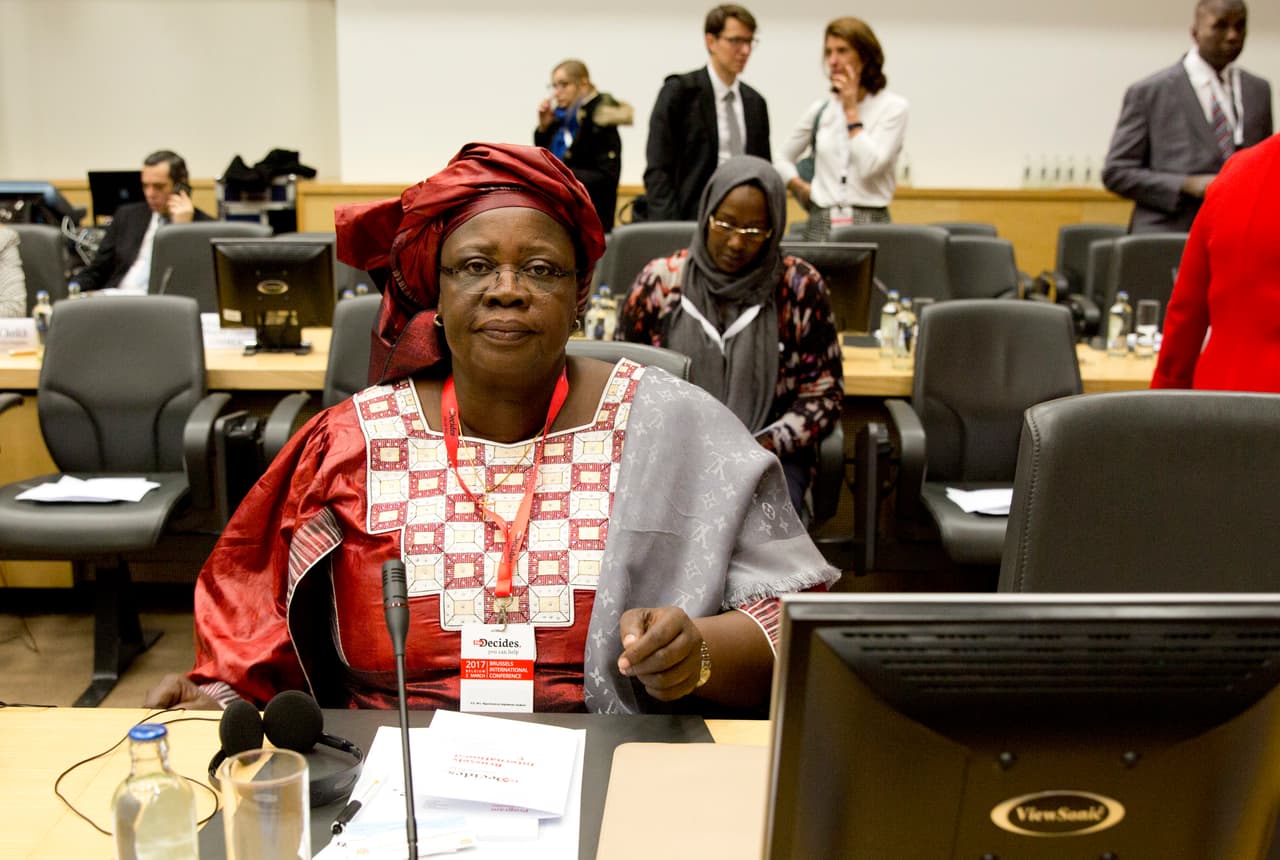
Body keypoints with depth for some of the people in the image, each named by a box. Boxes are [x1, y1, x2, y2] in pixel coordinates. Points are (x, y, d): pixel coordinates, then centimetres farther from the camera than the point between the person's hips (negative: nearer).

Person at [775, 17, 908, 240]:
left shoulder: (892, 107, -1)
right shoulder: (821, 109, 10)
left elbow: (870, 167, -15)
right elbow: (783, 160, 22)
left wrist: (851, 109, -8)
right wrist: (802, 188, 5)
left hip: (870, 223, -3)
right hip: (821, 223, 3)